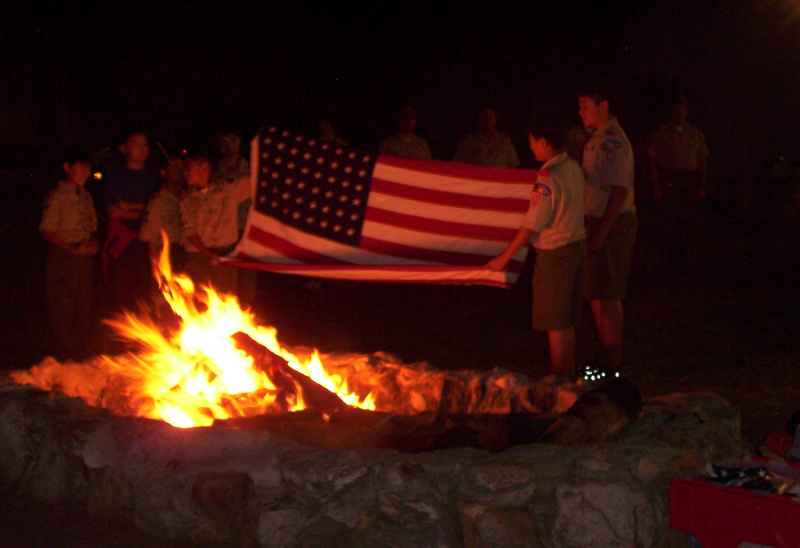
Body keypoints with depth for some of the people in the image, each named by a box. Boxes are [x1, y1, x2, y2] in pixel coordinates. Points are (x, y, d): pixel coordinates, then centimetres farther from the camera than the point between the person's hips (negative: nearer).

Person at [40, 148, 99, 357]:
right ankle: (67, 353, 4)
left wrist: (93, 243, -1)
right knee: (64, 305, -4)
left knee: (85, 304, 7)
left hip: (85, 256, 6)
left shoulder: (85, 196, 12)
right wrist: (72, 248, -16)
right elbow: (47, 232, -9)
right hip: (63, 256, -6)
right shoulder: (57, 196, -7)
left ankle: (81, 348, 18)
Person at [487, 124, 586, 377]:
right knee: (567, 321, 17)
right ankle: (569, 374, 25)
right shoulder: (574, 168, 4)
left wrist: (504, 257, -10)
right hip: (577, 245, 8)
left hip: (555, 253, -8)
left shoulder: (548, 177, -20)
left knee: (555, 323, 1)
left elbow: (532, 225, -18)